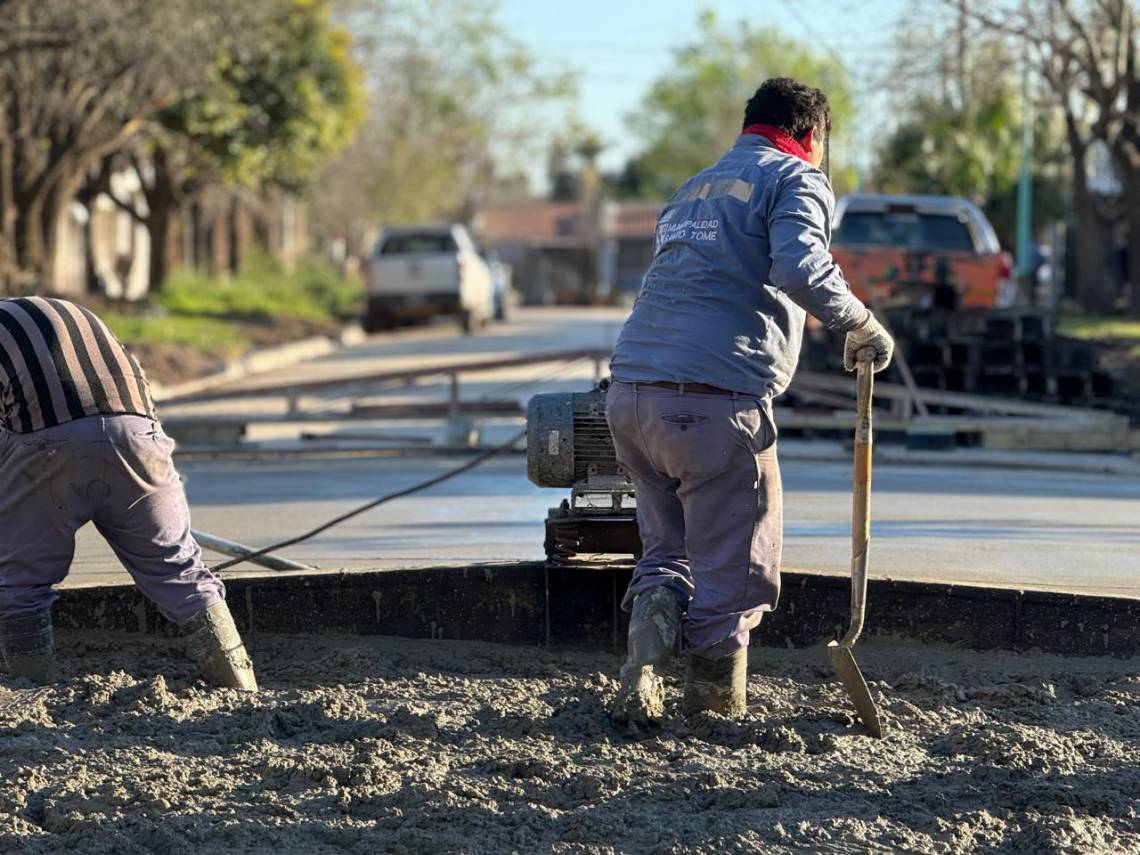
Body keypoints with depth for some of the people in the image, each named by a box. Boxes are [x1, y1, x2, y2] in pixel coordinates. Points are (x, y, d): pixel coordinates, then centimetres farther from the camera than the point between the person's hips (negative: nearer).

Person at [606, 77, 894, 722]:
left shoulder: (697, 187, 28)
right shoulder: (796, 180, 4)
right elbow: (801, 269, -15)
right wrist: (864, 327, -4)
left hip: (632, 392, 7)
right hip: (716, 402, -7)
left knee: (668, 548, 19)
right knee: (733, 570, 5)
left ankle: (642, 679, -2)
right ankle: (716, 708, 9)